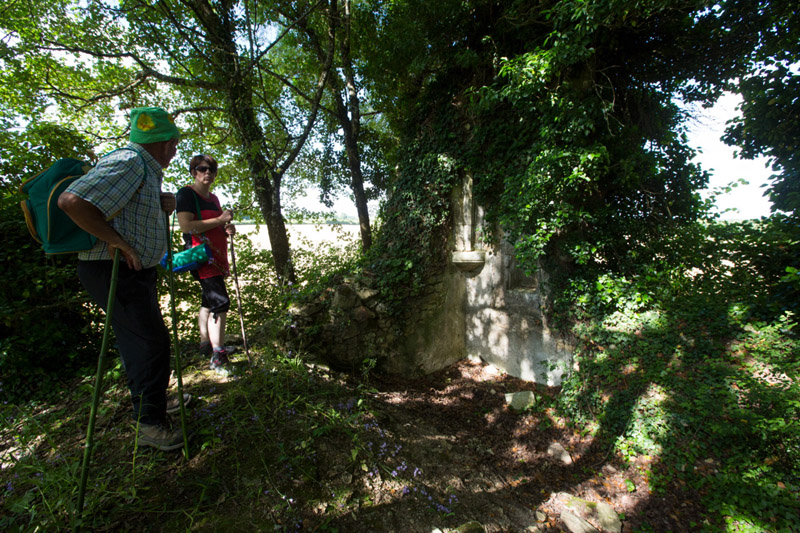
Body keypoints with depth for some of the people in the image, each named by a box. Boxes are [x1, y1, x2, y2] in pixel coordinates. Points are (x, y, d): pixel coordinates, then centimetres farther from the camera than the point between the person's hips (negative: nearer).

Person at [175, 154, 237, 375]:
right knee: (220, 302, -16)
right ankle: (218, 357, -12)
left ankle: (207, 343, 30)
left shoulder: (213, 197, 19)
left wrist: (227, 229, 7)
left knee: (208, 301, 17)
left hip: (217, 257, 9)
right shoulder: (186, 194, -6)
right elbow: (186, 226, -19)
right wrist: (220, 220, -18)